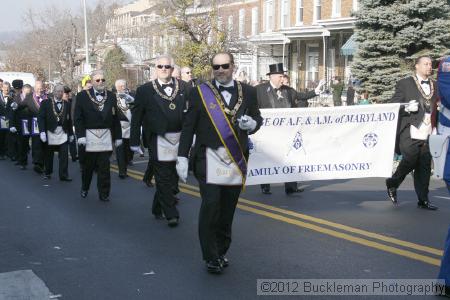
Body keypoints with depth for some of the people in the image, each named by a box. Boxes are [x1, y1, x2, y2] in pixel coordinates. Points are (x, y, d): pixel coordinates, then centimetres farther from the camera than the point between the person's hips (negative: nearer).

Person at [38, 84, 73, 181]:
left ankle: (64, 175, 1)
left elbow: (69, 119, 9)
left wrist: (71, 133, 9)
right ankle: (47, 173, 26)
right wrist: (42, 131, -15)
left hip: (63, 133, 2)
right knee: (48, 155, 9)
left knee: (64, 155, -5)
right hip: (50, 132, -1)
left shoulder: (67, 104, 7)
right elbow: (41, 118, -6)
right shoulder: (46, 103, -1)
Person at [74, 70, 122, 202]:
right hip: (89, 136, -1)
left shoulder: (111, 96, 7)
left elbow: (115, 118, 7)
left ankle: (104, 193, 9)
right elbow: (78, 118, -4)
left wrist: (118, 136, 5)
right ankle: (84, 188, 31)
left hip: (106, 136, 1)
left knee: (104, 167, 1)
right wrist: (80, 135, -13)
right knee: (87, 165, 12)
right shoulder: (83, 96, -1)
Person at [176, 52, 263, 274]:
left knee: (228, 208, 10)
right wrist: (182, 157, -6)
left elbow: (257, 118, 16)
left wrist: (252, 124, -9)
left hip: (236, 159, 3)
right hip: (210, 158, -3)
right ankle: (211, 257, 4)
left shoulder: (248, 92, 7)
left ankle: (221, 252, 26)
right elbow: (188, 127, -1)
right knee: (210, 205, -9)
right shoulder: (200, 93, 0)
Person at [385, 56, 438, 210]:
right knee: (409, 161, -7)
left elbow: (436, 107, 22)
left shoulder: (435, 85, 17)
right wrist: (407, 108, -18)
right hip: (410, 133, -5)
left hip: (427, 134, 5)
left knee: (425, 166, 3)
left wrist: (435, 127, 7)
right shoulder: (404, 84, 1)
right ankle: (392, 184, 20)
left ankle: (423, 200, 10)